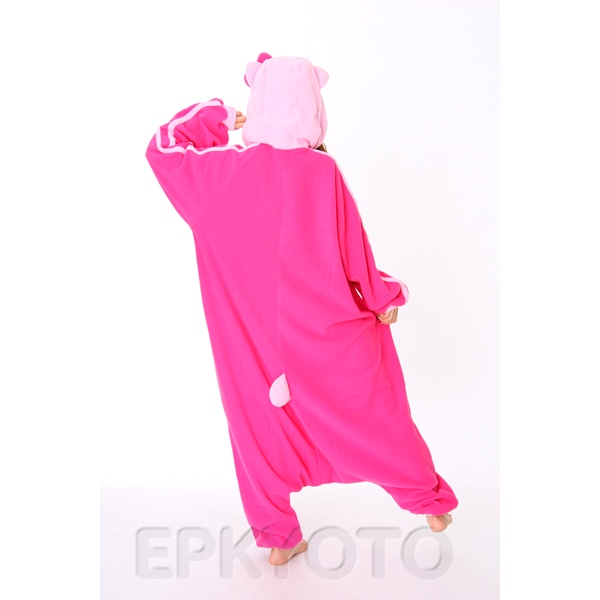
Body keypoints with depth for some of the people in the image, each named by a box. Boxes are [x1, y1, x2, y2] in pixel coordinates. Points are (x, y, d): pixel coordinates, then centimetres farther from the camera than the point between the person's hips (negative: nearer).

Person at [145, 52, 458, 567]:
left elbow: (163, 148, 11)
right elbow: (354, 248, -8)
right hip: (331, 331, -1)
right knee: (377, 418, 17)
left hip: (253, 334, 2)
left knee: (261, 425, 20)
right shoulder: (321, 170, -16)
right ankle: (432, 503, 37)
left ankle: (276, 536, 32)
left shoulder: (220, 169, -8)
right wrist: (385, 297, 8)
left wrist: (219, 119, 14)